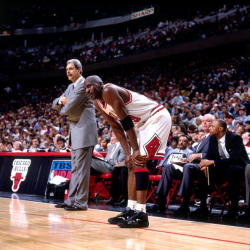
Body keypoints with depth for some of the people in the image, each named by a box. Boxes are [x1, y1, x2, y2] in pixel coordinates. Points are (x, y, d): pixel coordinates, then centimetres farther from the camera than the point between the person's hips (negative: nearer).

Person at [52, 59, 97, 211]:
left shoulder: (83, 85, -12)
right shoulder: (71, 87, 19)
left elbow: (68, 108, -18)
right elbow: (55, 104, 18)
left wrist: (62, 108, 5)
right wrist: (61, 100, -5)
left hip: (84, 130, -10)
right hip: (76, 131, 10)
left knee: (81, 167, -8)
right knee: (75, 168, 12)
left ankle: (81, 202, -4)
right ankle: (72, 199, 17)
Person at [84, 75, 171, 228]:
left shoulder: (109, 91, -21)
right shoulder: (98, 103, 8)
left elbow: (126, 121, -23)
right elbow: (117, 129, 8)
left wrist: (135, 150, -22)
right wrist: (128, 153, -3)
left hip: (157, 118, -10)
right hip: (143, 122, 10)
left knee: (139, 161, -18)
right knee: (132, 163, 8)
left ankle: (141, 214, -17)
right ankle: (131, 210, 12)